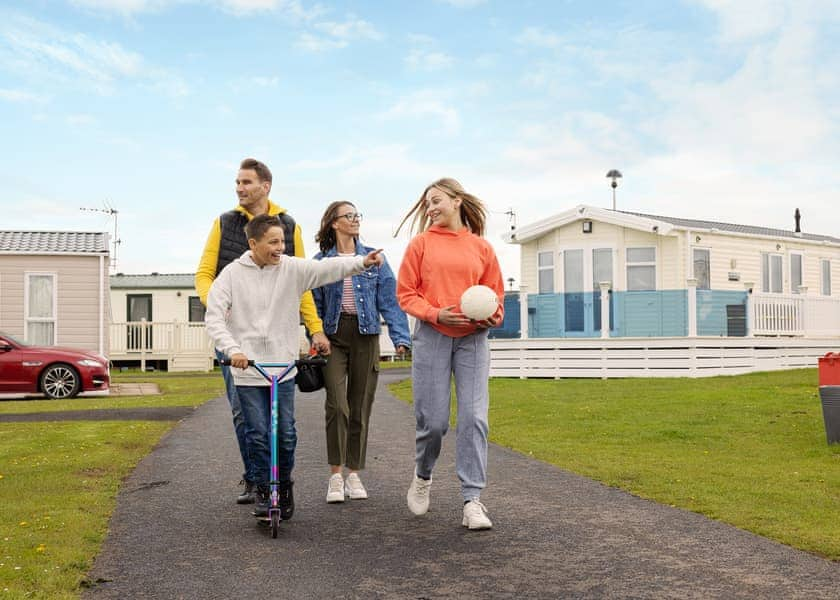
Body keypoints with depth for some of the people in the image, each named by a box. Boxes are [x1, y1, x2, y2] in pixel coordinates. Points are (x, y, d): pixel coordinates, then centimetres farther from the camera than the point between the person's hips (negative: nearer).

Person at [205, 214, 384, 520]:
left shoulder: (292, 268, -1)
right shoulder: (233, 274, -4)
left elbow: (328, 268, -14)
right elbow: (213, 317, -7)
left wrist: (362, 262, -30)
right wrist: (232, 349, -21)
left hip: (284, 367, 1)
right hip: (247, 369, -1)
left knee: (286, 434, 5)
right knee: (257, 434, 1)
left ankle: (284, 486, 28)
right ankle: (263, 491, 18)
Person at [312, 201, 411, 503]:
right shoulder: (321, 261, 5)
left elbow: (389, 299, 3)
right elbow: (314, 304, 7)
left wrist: (400, 336, -8)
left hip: (365, 335, 2)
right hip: (333, 336, -1)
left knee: (360, 407, 6)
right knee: (337, 404, -13)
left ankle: (354, 473, 17)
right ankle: (335, 475, -1)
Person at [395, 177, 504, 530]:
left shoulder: (481, 248, 10)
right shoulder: (421, 243, 6)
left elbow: (495, 293, 15)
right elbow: (405, 293, 3)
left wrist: (493, 316, -6)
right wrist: (436, 314, -13)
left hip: (473, 339, 1)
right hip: (431, 336, -1)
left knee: (474, 417, -7)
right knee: (433, 420, 0)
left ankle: (472, 500, -3)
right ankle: (423, 475, 30)